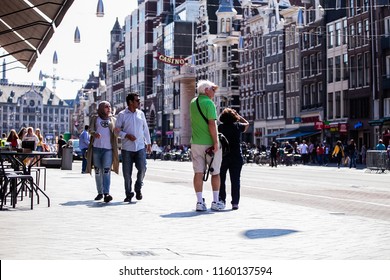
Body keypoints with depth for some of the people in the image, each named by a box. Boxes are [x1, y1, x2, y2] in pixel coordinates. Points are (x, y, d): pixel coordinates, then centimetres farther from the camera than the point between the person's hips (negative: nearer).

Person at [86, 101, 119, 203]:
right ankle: (100, 192, 18)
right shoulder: (94, 118, 13)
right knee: (98, 171, 7)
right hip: (96, 148, 1)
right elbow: (90, 130, 0)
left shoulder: (113, 120, 16)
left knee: (106, 171, -14)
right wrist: (94, 133, -23)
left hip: (108, 148, -1)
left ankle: (106, 193, -22)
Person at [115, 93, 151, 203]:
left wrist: (148, 143, 14)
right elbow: (117, 130, 0)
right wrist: (127, 135, -15)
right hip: (127, 148, -2)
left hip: (140, 147, 2)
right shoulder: (122, 115, 0)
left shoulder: (141, 113, 10)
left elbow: (145, 129, 15)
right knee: (127, 172, 1)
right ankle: (128, 194, 15)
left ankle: (138, 189, 13)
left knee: (142, 168, -11)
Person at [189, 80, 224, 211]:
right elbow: (212, 123, -19)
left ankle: (200, 202, 2)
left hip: (196, 143, 5)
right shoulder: (209, 103, -12)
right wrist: (216, 142, -18)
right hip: (210, 143, -5)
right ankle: (215, 202, 10)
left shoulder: (193, 102, 9)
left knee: (198, 173, 4)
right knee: (215, 173, 7)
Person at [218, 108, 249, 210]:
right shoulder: (238, 126, -1)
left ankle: (221, 200, 13)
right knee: (235, 180, 3)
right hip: (236, 157, 0)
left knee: (221, 179, 13)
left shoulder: (220, 127, -4)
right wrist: (238, 115, 17)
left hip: (223, 156, 0)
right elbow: (247, 124, 19)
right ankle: (235, 202, -1)